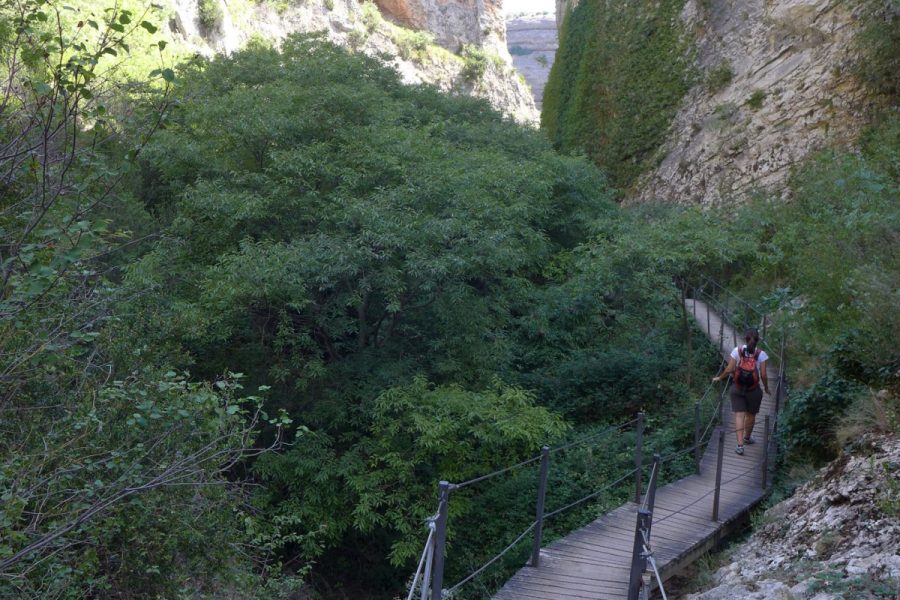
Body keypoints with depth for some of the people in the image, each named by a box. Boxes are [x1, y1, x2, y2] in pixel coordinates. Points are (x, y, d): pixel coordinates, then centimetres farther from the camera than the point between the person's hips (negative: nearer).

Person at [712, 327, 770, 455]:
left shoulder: (737, 351, -7)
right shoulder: (761, 354, -9)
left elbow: (729, 370, -8)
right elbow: (763, 375, -8)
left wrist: (719, 378, 8)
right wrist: (766, 387, 9)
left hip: (737, 388, 0)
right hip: (753, 390, 0)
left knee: (739, 415, 1)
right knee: (751, 414, 20)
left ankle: (740, 444, -7)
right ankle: (747, 437, 40)